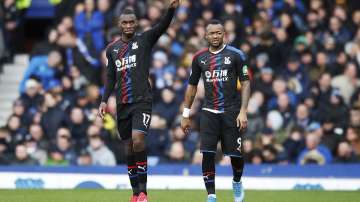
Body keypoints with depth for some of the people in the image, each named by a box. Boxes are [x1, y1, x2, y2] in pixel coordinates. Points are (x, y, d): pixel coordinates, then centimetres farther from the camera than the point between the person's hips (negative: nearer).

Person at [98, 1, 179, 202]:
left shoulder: (145, 40, 1)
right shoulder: (113, 48, 13)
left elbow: (163, 26, -16)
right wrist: (104, 101, 9)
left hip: (142, 101, -5)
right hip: (123, 103, 5)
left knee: (138, 139, -21)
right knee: (130, 146, 7)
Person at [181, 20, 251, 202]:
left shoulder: (235, 55, -2)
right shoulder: (199, 57, 8)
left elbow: (245, 83, -2)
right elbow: (192, 86, 16)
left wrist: (243, 111, -11)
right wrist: (186, 115, 14)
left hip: (231, 111, -2)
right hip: (209, 112, 2)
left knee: (235, 154, 0)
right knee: (207, 154, -11)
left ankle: (237, 182, 32)